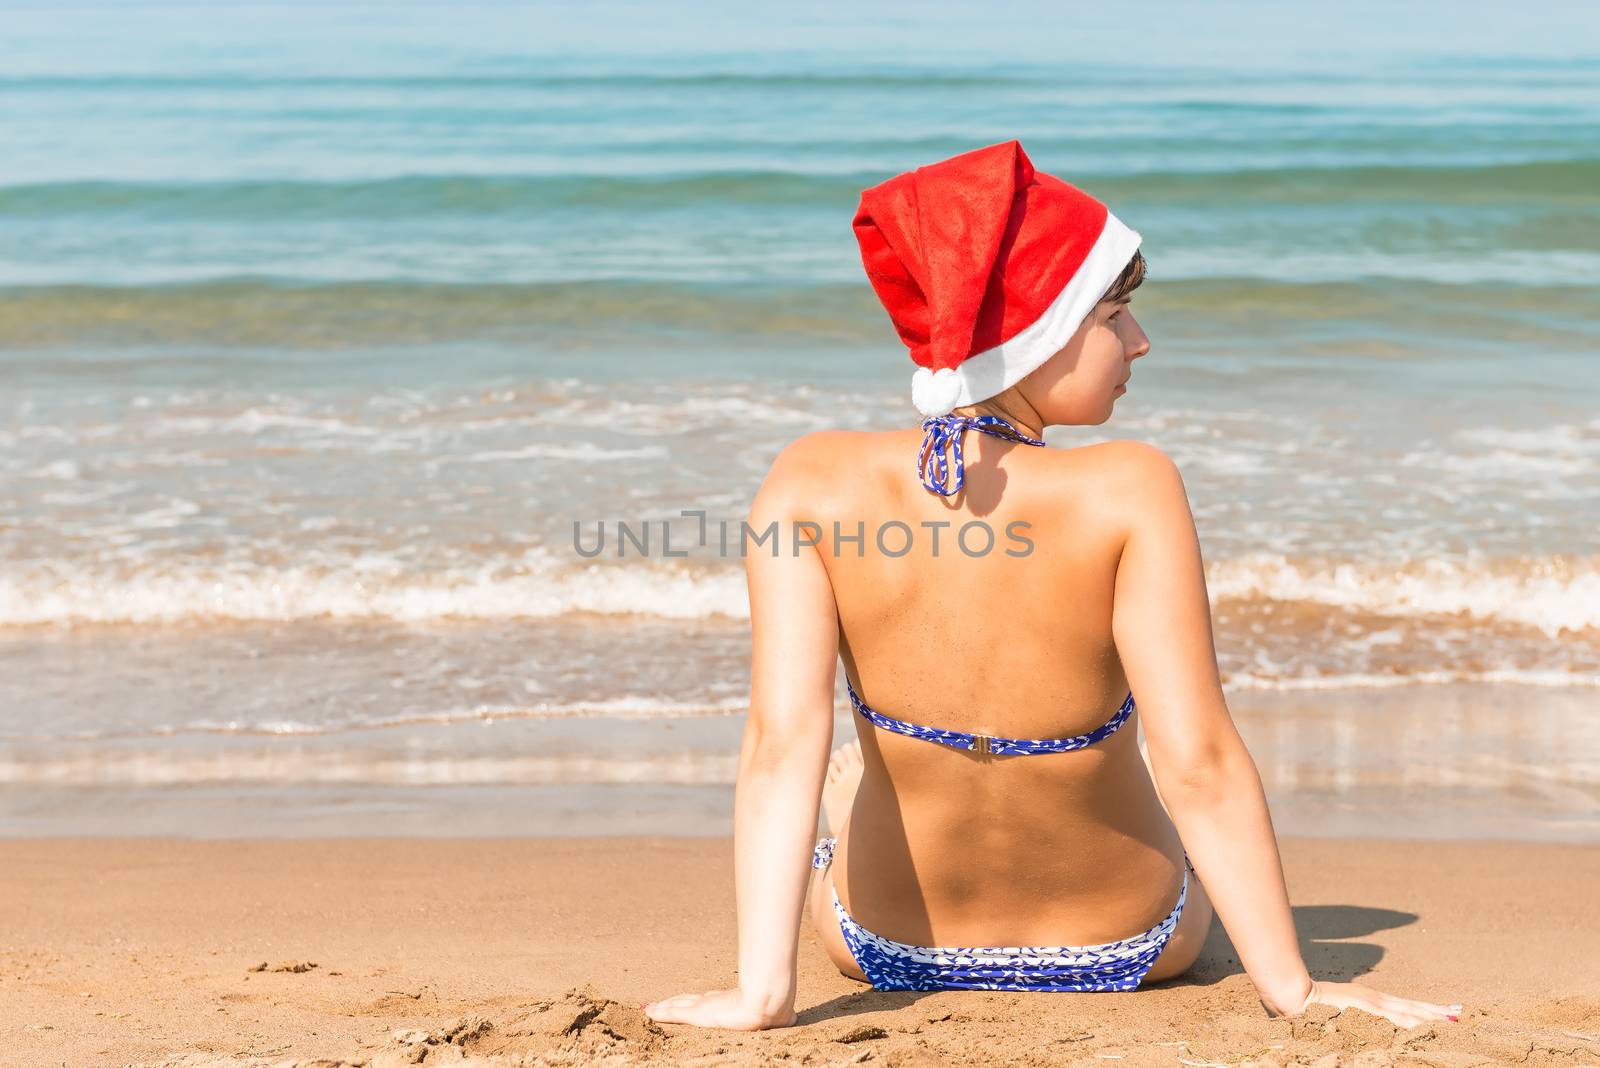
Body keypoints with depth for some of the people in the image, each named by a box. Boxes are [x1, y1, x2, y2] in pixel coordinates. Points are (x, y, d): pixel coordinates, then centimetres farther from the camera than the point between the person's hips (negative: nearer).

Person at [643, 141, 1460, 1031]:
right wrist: (1291, 987, -23)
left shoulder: (814, 484, -24)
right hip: (1129, 947, -1)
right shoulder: (1129, 494, -30)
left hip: (885, 945, 1)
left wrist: (763, 988, -26)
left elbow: (784, 742, -28)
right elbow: (1197, 765, -30)